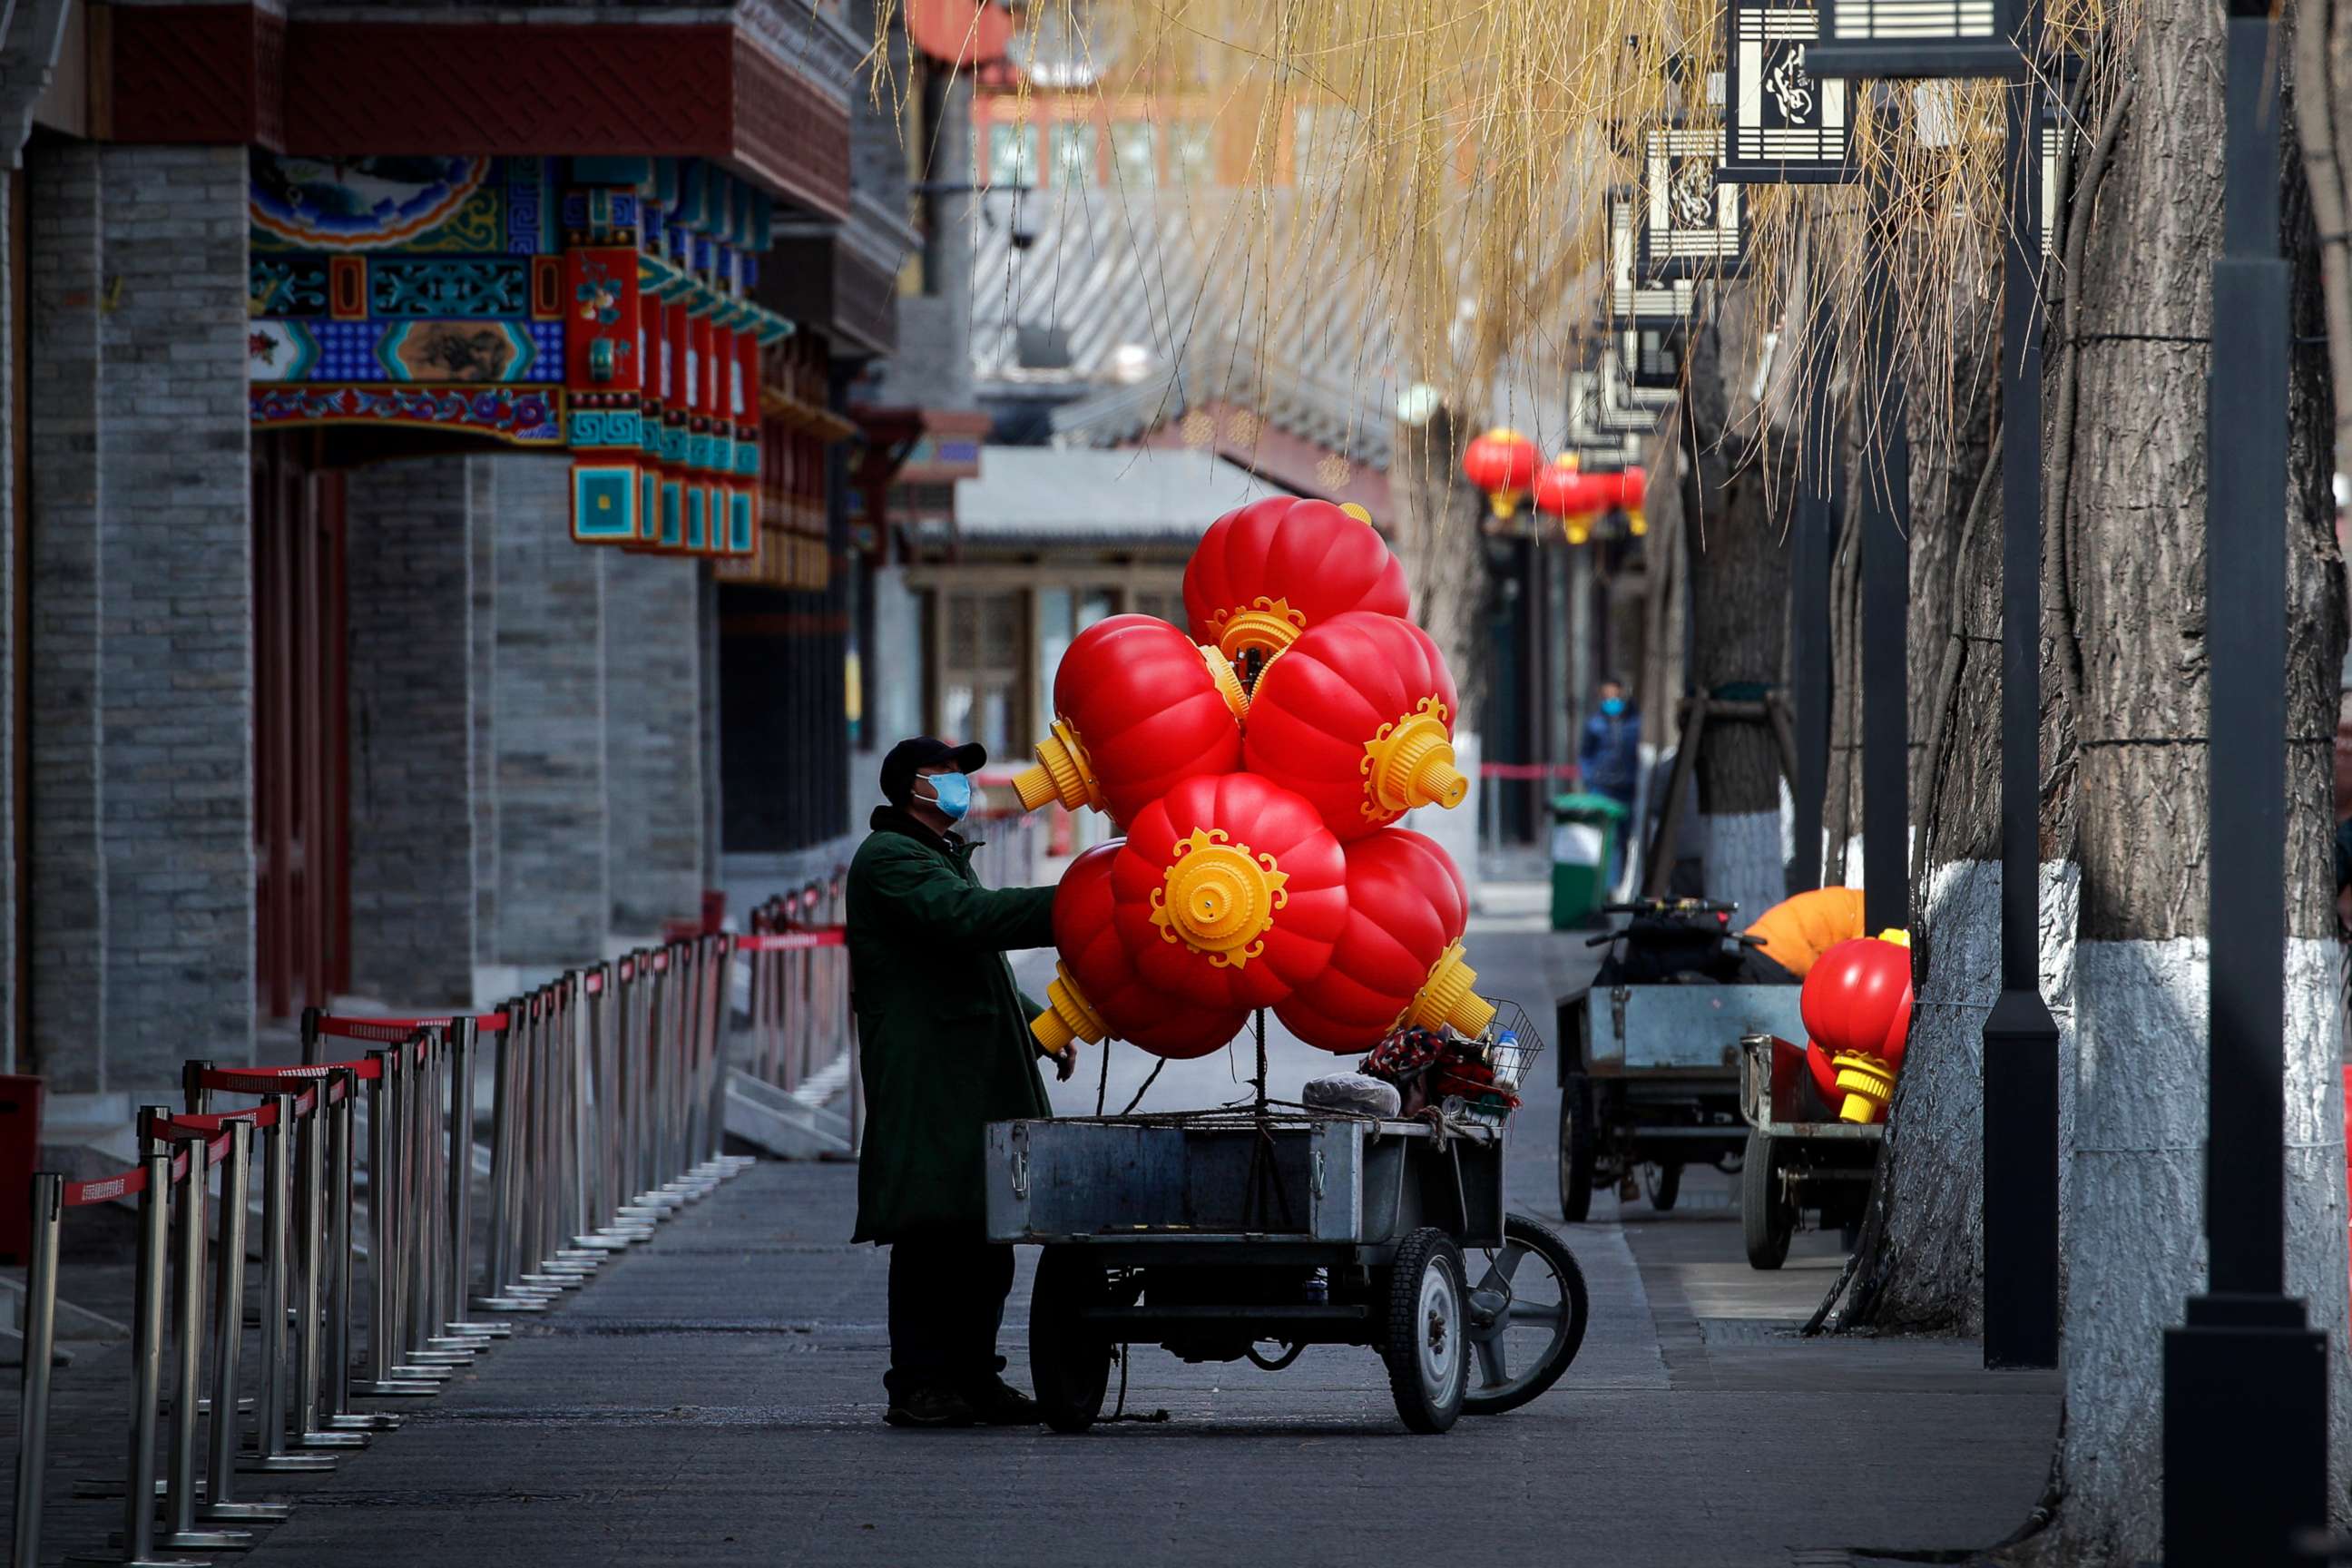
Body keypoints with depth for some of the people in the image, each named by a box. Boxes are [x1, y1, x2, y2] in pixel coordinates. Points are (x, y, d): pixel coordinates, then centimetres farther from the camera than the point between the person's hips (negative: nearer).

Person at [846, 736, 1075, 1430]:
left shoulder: (941, 855, 28)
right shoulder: (888, 859, -7)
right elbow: (967, 918, -24)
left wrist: (1039, 1024, 24)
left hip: (980, 1081, 10)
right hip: (929, 1081, -10)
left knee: (986, 1235, 8)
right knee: (936, 1234, -12)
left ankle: (973, 1378, 13)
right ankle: (919, 1385, -12)